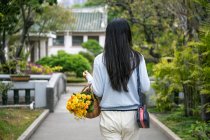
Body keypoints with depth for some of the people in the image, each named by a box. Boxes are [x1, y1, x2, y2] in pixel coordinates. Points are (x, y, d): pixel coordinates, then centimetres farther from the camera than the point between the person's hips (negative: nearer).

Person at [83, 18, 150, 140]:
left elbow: (98, 91, -3)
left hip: (110, 116, -1)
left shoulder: (100, 60, -5)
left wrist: (89, 78, 16)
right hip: (132, 116, 1)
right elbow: (145, 88, -2)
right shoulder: (137, 58, -3)